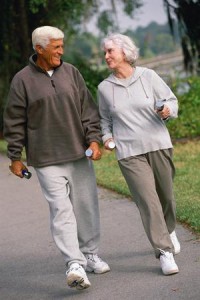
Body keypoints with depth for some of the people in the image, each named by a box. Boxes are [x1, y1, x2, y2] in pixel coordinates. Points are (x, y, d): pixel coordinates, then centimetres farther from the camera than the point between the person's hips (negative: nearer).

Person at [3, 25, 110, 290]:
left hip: (79, 154, 4)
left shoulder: (70, 72, 7)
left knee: (86, 206, 10)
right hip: (47, 159, -4)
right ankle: (75, 265, -18)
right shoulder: (23, 80, -2)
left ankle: (90, 256, 26)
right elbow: (14, 122, 2)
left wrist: (94, 140, -3)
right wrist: (15, 158, 2)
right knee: (61, 210, -12)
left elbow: (88, 109, 8)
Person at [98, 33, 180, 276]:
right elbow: (104, 118, 21)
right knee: (147, 201, -10)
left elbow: (171, 99, 7)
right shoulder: (104, 88, 6)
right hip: (129, 152, 0)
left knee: (166, 195, 11)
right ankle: (164, 252, -7)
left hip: (158, 145, 1)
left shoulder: (148, 76, 1)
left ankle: (169, 230, 42)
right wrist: (106, 136, 4)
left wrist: (167, 110, -15)